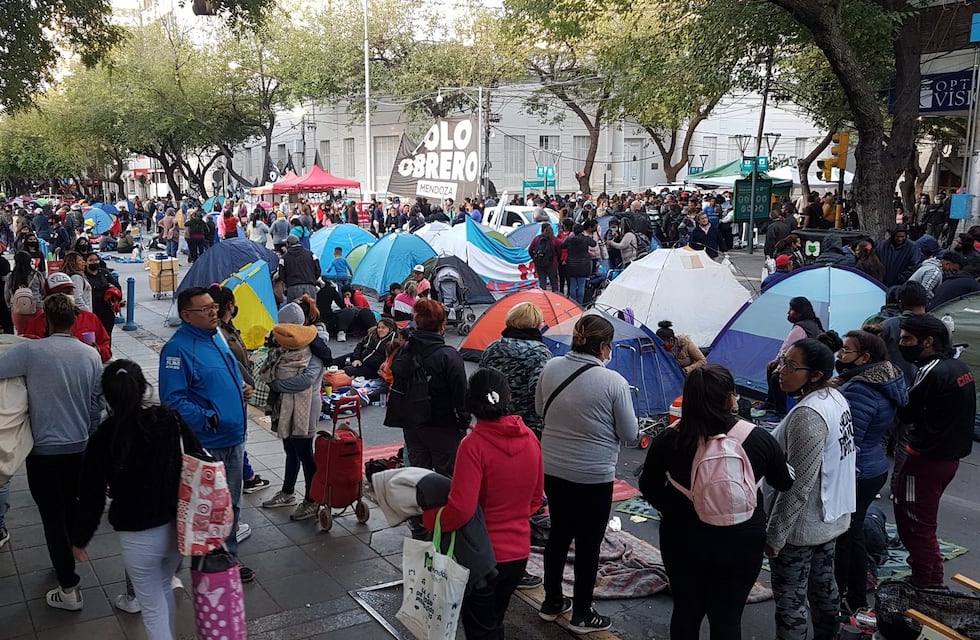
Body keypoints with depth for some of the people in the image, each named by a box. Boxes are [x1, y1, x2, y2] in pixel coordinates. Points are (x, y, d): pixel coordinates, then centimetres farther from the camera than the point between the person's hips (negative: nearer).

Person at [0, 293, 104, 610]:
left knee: (52, 516, 5)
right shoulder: (91, 355, -4)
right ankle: (67, 558, 41)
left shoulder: (30, 351, -18)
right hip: (78, 447, 4)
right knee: (71, 509, 23)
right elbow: (97, 404, 4)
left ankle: (69, 587, 7)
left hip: (44, 449, -4)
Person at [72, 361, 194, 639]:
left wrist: (80, 538, 10)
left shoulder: (103, 439, -12)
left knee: (153, 609, 13)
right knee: (164, 589, 29)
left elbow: (92, 497, -6)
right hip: (178, 527, 4)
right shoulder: (172, 420, -7)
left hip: (138, 536, -3)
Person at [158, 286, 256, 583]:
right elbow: (173, 400, -22)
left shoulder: (216, 337, 10)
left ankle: (228, 556, 35)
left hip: (233, 437, 9)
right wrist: (207, 419, -28)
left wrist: (242, 389, 7)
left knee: (231, 502, 20)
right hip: (206, 443, -9)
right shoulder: (177, 348, -17)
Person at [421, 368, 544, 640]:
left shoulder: (474, 445, -22)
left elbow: (460, 509, -27)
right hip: (519, 552, 6)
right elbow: (535, 498, 7)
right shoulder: (530, 439, -3)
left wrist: (428, 519, -11)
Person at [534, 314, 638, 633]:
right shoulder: (613, 381, -19)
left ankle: (552, 602, 36)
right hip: (594, 476, -5)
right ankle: (582, 615, 25)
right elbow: (629, 434, -8)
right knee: (588, 544, 11)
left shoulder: (551, 367, -5)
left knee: (558, 534, 21)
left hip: (552, 469, 5)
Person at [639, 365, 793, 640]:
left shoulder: (668, 440, -15)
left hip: (683, 542, 1)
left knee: (685, 611, 19)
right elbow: (785, 483, 3)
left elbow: (649, 488, -1)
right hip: (741, 546, 0)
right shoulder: (760, 439, -15)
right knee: (728, 617, 15)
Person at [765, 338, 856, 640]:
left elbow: (798, 486, -27)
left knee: (790, 597, 6)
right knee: (823, 584, 24)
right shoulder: (835, 397, 1)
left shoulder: (807, 416, -28)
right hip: (831, 516, 9)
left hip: (802, 525, -9)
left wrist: (774, 535, -18)